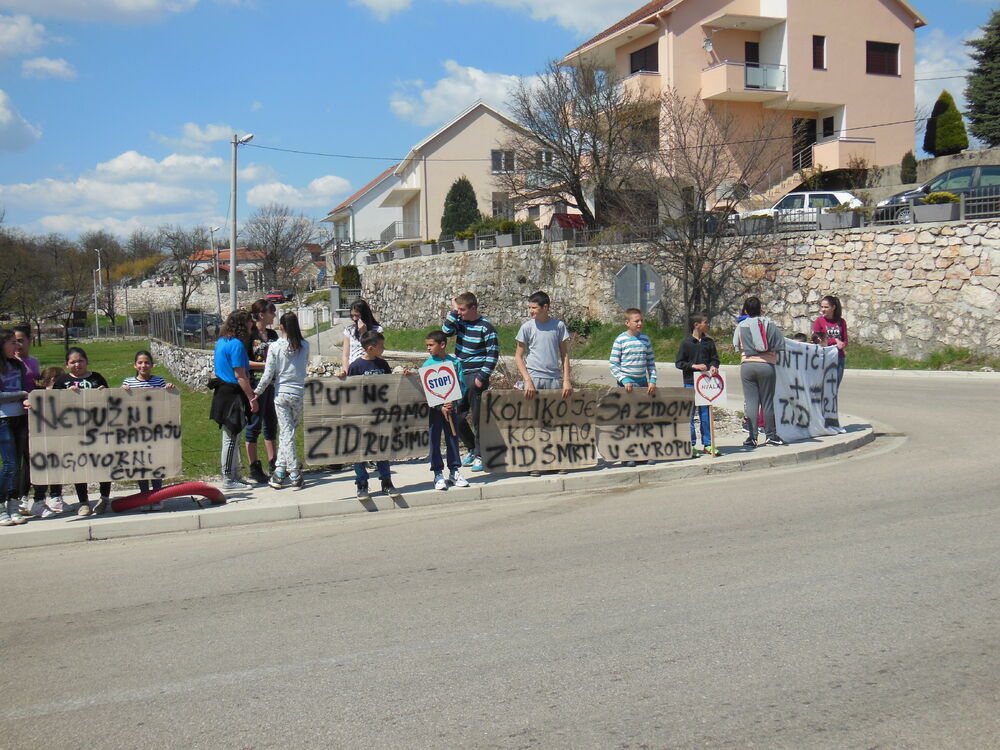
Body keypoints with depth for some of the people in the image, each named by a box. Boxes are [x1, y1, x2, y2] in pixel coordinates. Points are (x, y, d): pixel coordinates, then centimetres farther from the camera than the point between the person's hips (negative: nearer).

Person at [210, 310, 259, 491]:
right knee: (231, 438, -3)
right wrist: (252, 398, -14)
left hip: (223, 393, 10)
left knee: (231, 437, 17)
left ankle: (233, 475, 25)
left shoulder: (222, 341, 12)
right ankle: (228, 480, 4)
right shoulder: (237, 344, -18)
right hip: (232, 396, -10)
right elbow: (240, 376, -19)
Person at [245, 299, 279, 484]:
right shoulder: (249, 335, -8)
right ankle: (254, 468, 5)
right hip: (256, 384, -7)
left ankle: (272, 463, 20)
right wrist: (266, 365, -17)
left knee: (271, 423, 12)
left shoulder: (272, 334, 13)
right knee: (254, 424, -1)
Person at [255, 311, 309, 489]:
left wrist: (257, 391, 7)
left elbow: (268, 375, -7)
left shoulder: (274, 347, -8)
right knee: (289, 431, 14)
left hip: (281, 393, -1)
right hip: (299, 393, 1)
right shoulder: (304, 346, -3)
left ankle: (294, 474, 2)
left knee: (286, 433, 2)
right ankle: (280, 470, 12)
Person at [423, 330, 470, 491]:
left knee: (453, 439, 7)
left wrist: (452, 402, -17)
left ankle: (454, 471, 18)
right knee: (434, 441, 2)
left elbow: (462, 385, -2)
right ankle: (438, 474, 9)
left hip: (452, 407, 1)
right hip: (434, 408, -1)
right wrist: (441, 407, -16)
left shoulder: (455, 362, 1)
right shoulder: (427, 365, -1)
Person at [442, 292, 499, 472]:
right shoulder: (460, 322, 9)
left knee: (477, 418, -2)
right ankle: (471, 448, 26)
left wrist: (482, 377, -15)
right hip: (459, 376, 7)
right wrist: (453, 312, -8)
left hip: (476, 377, -7)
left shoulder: (485, 327, -10)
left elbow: (493, 354, -12)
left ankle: (480, 455, 7)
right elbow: (446, 331, -7)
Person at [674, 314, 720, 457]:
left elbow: (715, 358, 14)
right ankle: (691, 445, 8)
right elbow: (679, 363, -3)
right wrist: (694, 366, -15)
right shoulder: (686, 342, -2)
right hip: (690, 382, -3)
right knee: (690, 414, 1)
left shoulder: (709, 342, 9)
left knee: (706, 413, 5)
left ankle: (707, 444, 12)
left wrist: (713, 366, -8)